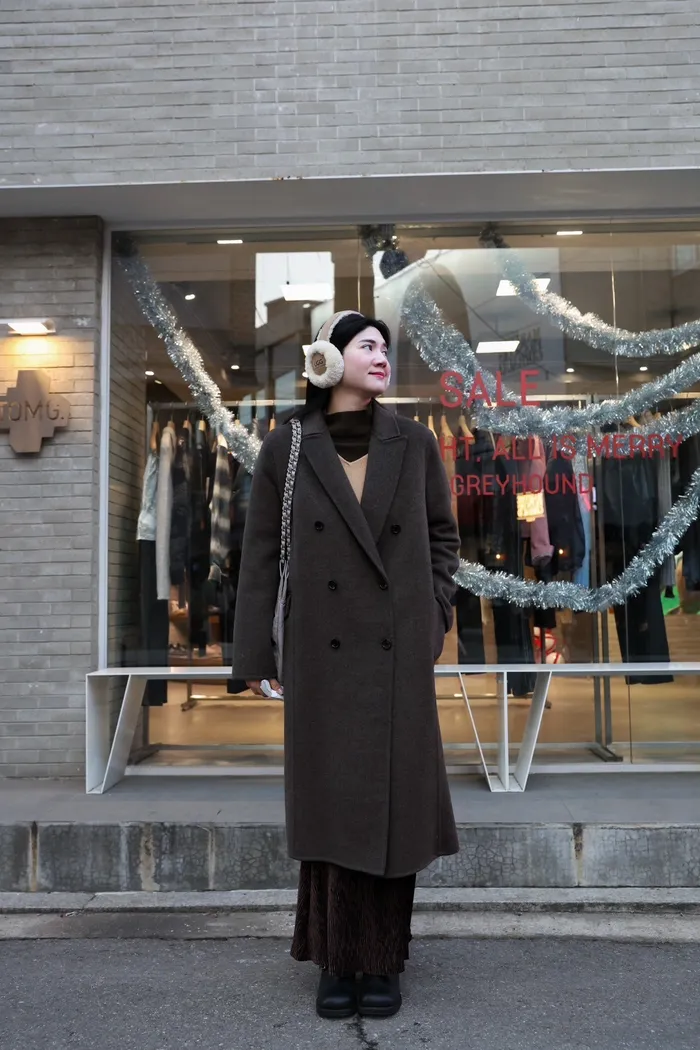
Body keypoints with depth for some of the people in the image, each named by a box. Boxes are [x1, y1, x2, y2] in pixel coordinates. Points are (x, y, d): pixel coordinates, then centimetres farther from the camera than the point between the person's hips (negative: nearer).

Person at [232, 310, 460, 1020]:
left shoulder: (414, 442, 4)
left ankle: (383, 960, 17)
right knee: (330, 800, 2)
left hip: (397, 652, 1)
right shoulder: (285, 448, 0)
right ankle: (337, 960, 17)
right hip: (322, 651, -1)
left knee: (392, 799, 3)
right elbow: (261, 553, 1)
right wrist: (254, 654, -2)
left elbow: (441, 534, 13)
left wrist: (435, 619, 2)